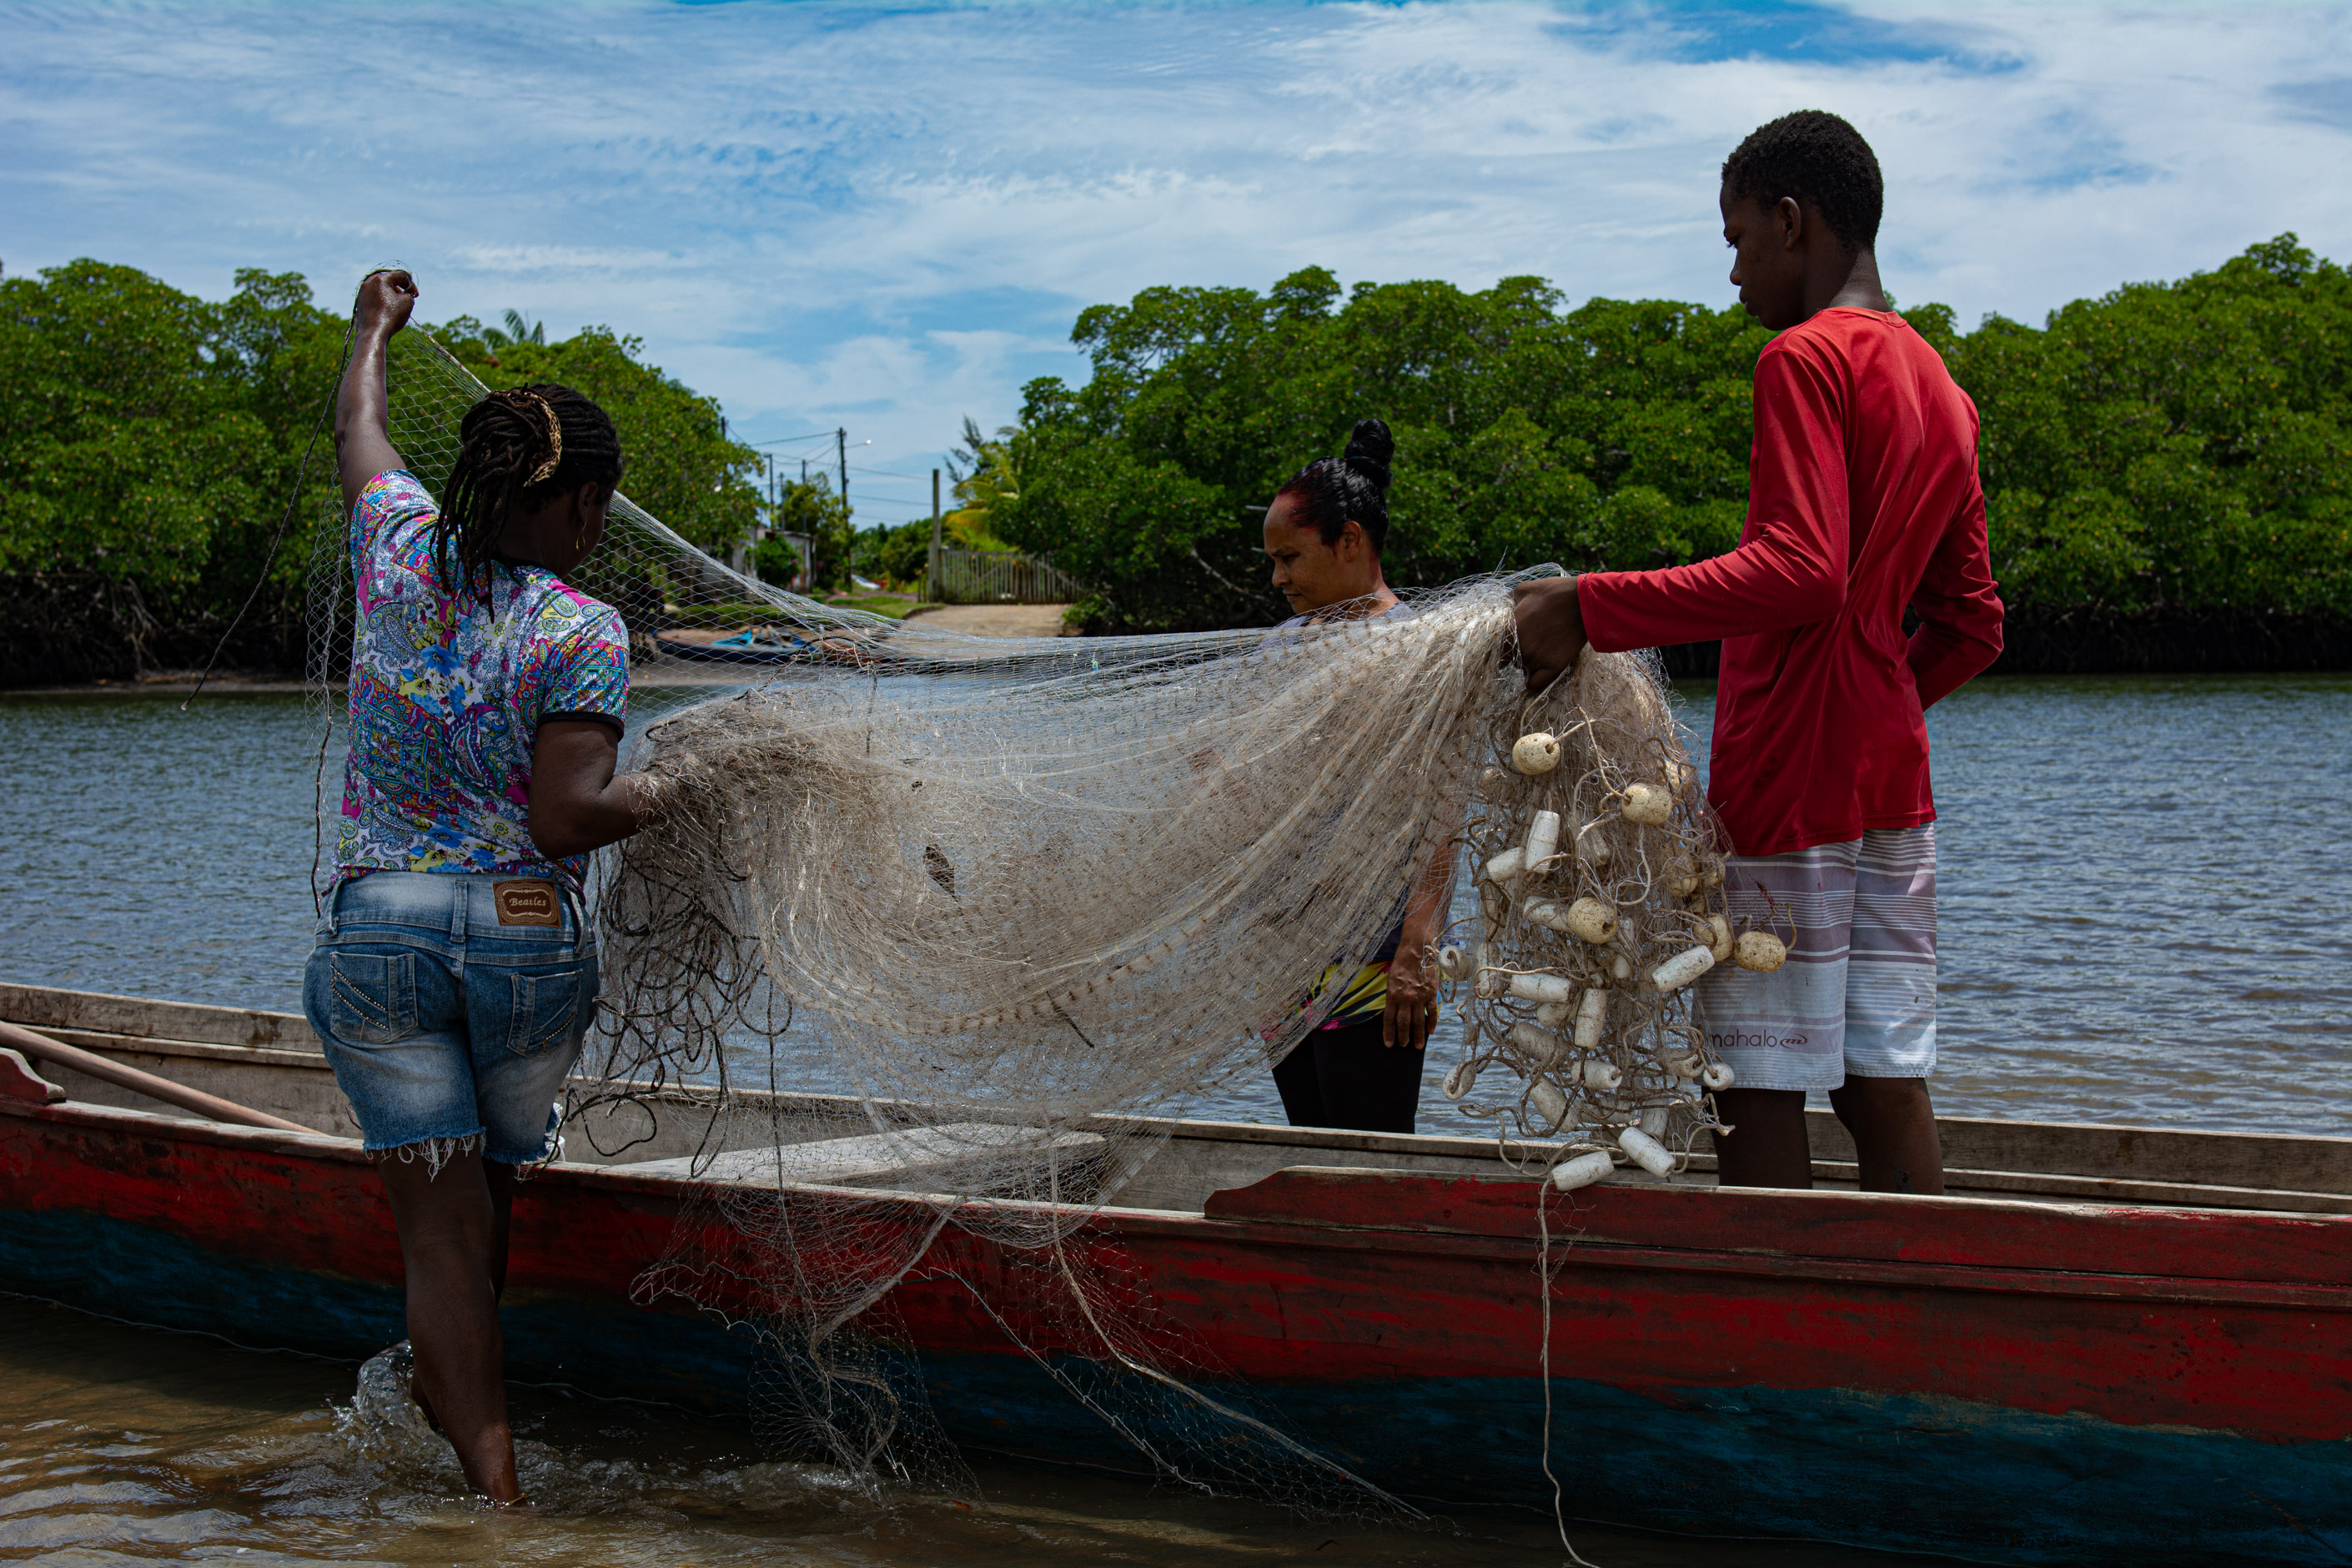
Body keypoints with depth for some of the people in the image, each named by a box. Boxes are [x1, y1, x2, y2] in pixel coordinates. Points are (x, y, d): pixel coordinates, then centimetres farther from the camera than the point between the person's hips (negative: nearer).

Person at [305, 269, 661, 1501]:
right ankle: (445, 1389, 40)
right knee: (488, 1190, 22)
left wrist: (375, 327, 42)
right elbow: (565, 819, -19)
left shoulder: (404, 552, 2)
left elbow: (356, 431, 24)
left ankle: (493, 1479, -3)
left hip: (377, 929, 2)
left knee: (439, 1222, 2)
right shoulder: (582, 635, -10)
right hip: (525, 936, -2)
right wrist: (655, 799, -1)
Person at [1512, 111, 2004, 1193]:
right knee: (1887, 1085, 8)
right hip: (1894, 781, 8)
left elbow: (1801, 571, -23)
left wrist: (1591, 608, -23)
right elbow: (1971, 625, 20)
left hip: (1783, 780, -8)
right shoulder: (1942, 393, 17)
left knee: (1757, 1092, -4)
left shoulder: (1805, 357, -10)